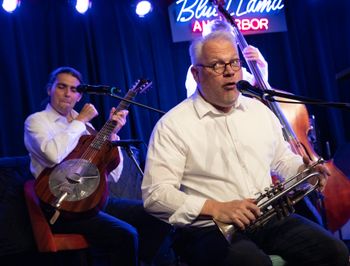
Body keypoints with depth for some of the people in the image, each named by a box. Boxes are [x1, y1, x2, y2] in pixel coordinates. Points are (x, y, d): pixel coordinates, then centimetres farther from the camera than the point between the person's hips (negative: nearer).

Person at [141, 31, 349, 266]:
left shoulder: (259, 110, 17)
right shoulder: (172, 125, -4)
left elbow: (282, 159, 30)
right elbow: (155, 194, -12)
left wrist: (305, 171, 5)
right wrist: (216, 208, -22)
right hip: (208, 229, -6)